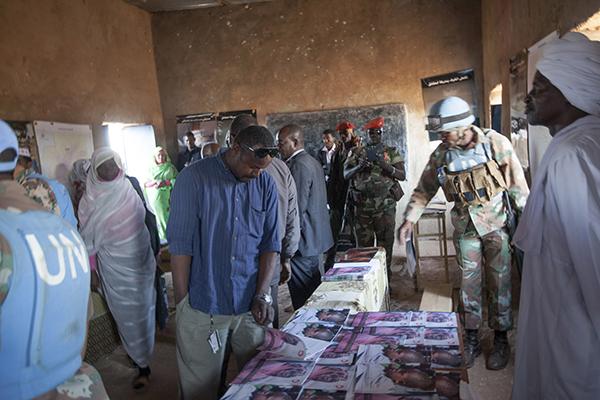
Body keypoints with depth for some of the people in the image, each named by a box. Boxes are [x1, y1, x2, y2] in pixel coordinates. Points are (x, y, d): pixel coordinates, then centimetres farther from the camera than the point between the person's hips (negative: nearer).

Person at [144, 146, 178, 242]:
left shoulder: (170, 167, 4)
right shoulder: (151, 168, 8)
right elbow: (145, 183, 5)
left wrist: (166, 182, -17)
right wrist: (155, 182, -13)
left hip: (167, 198, -1)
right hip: (154, 197, 1)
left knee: (168, 216, -4)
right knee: (158, 216, 1)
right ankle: (162, 236, 10)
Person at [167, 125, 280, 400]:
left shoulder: (266, 185, 2)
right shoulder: (194, 179, -9)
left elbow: (270, 243, 4)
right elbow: (181, 244, -8)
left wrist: (262, 295, -5)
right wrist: (183, 302, -7)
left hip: (251, 304, 3)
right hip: (203, 306, -3)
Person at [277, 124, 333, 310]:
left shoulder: (298, 165, -17)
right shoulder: (312, 162, 15)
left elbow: (298, 208, -21)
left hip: (302, 242, -11)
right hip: (316, 239, 11)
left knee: (302, 296, -3)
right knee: (316, 291, 19)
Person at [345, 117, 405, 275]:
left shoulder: (391, 152, 8)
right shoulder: (358, 152, 10)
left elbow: (402, 175, -2)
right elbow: (345, 174, 3)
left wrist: (385, 165, -18)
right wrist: (359, 167, -16)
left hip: (385, 206, -1)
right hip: (362, 205, 1)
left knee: (385, 244, 4)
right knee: (363, 244, 6)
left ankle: (385, 277, 15)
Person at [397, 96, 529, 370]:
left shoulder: (495, 143, -15)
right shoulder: (441, 154, -7)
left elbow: (517, 184, -8)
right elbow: (424, 189, 2)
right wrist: (409, 219, -7)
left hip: (496, 222, -2)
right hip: (465, 226, 3)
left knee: (499, 282, 6)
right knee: (469, 282, 9)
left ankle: (501, 340, 22)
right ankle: (471, 339, 23)